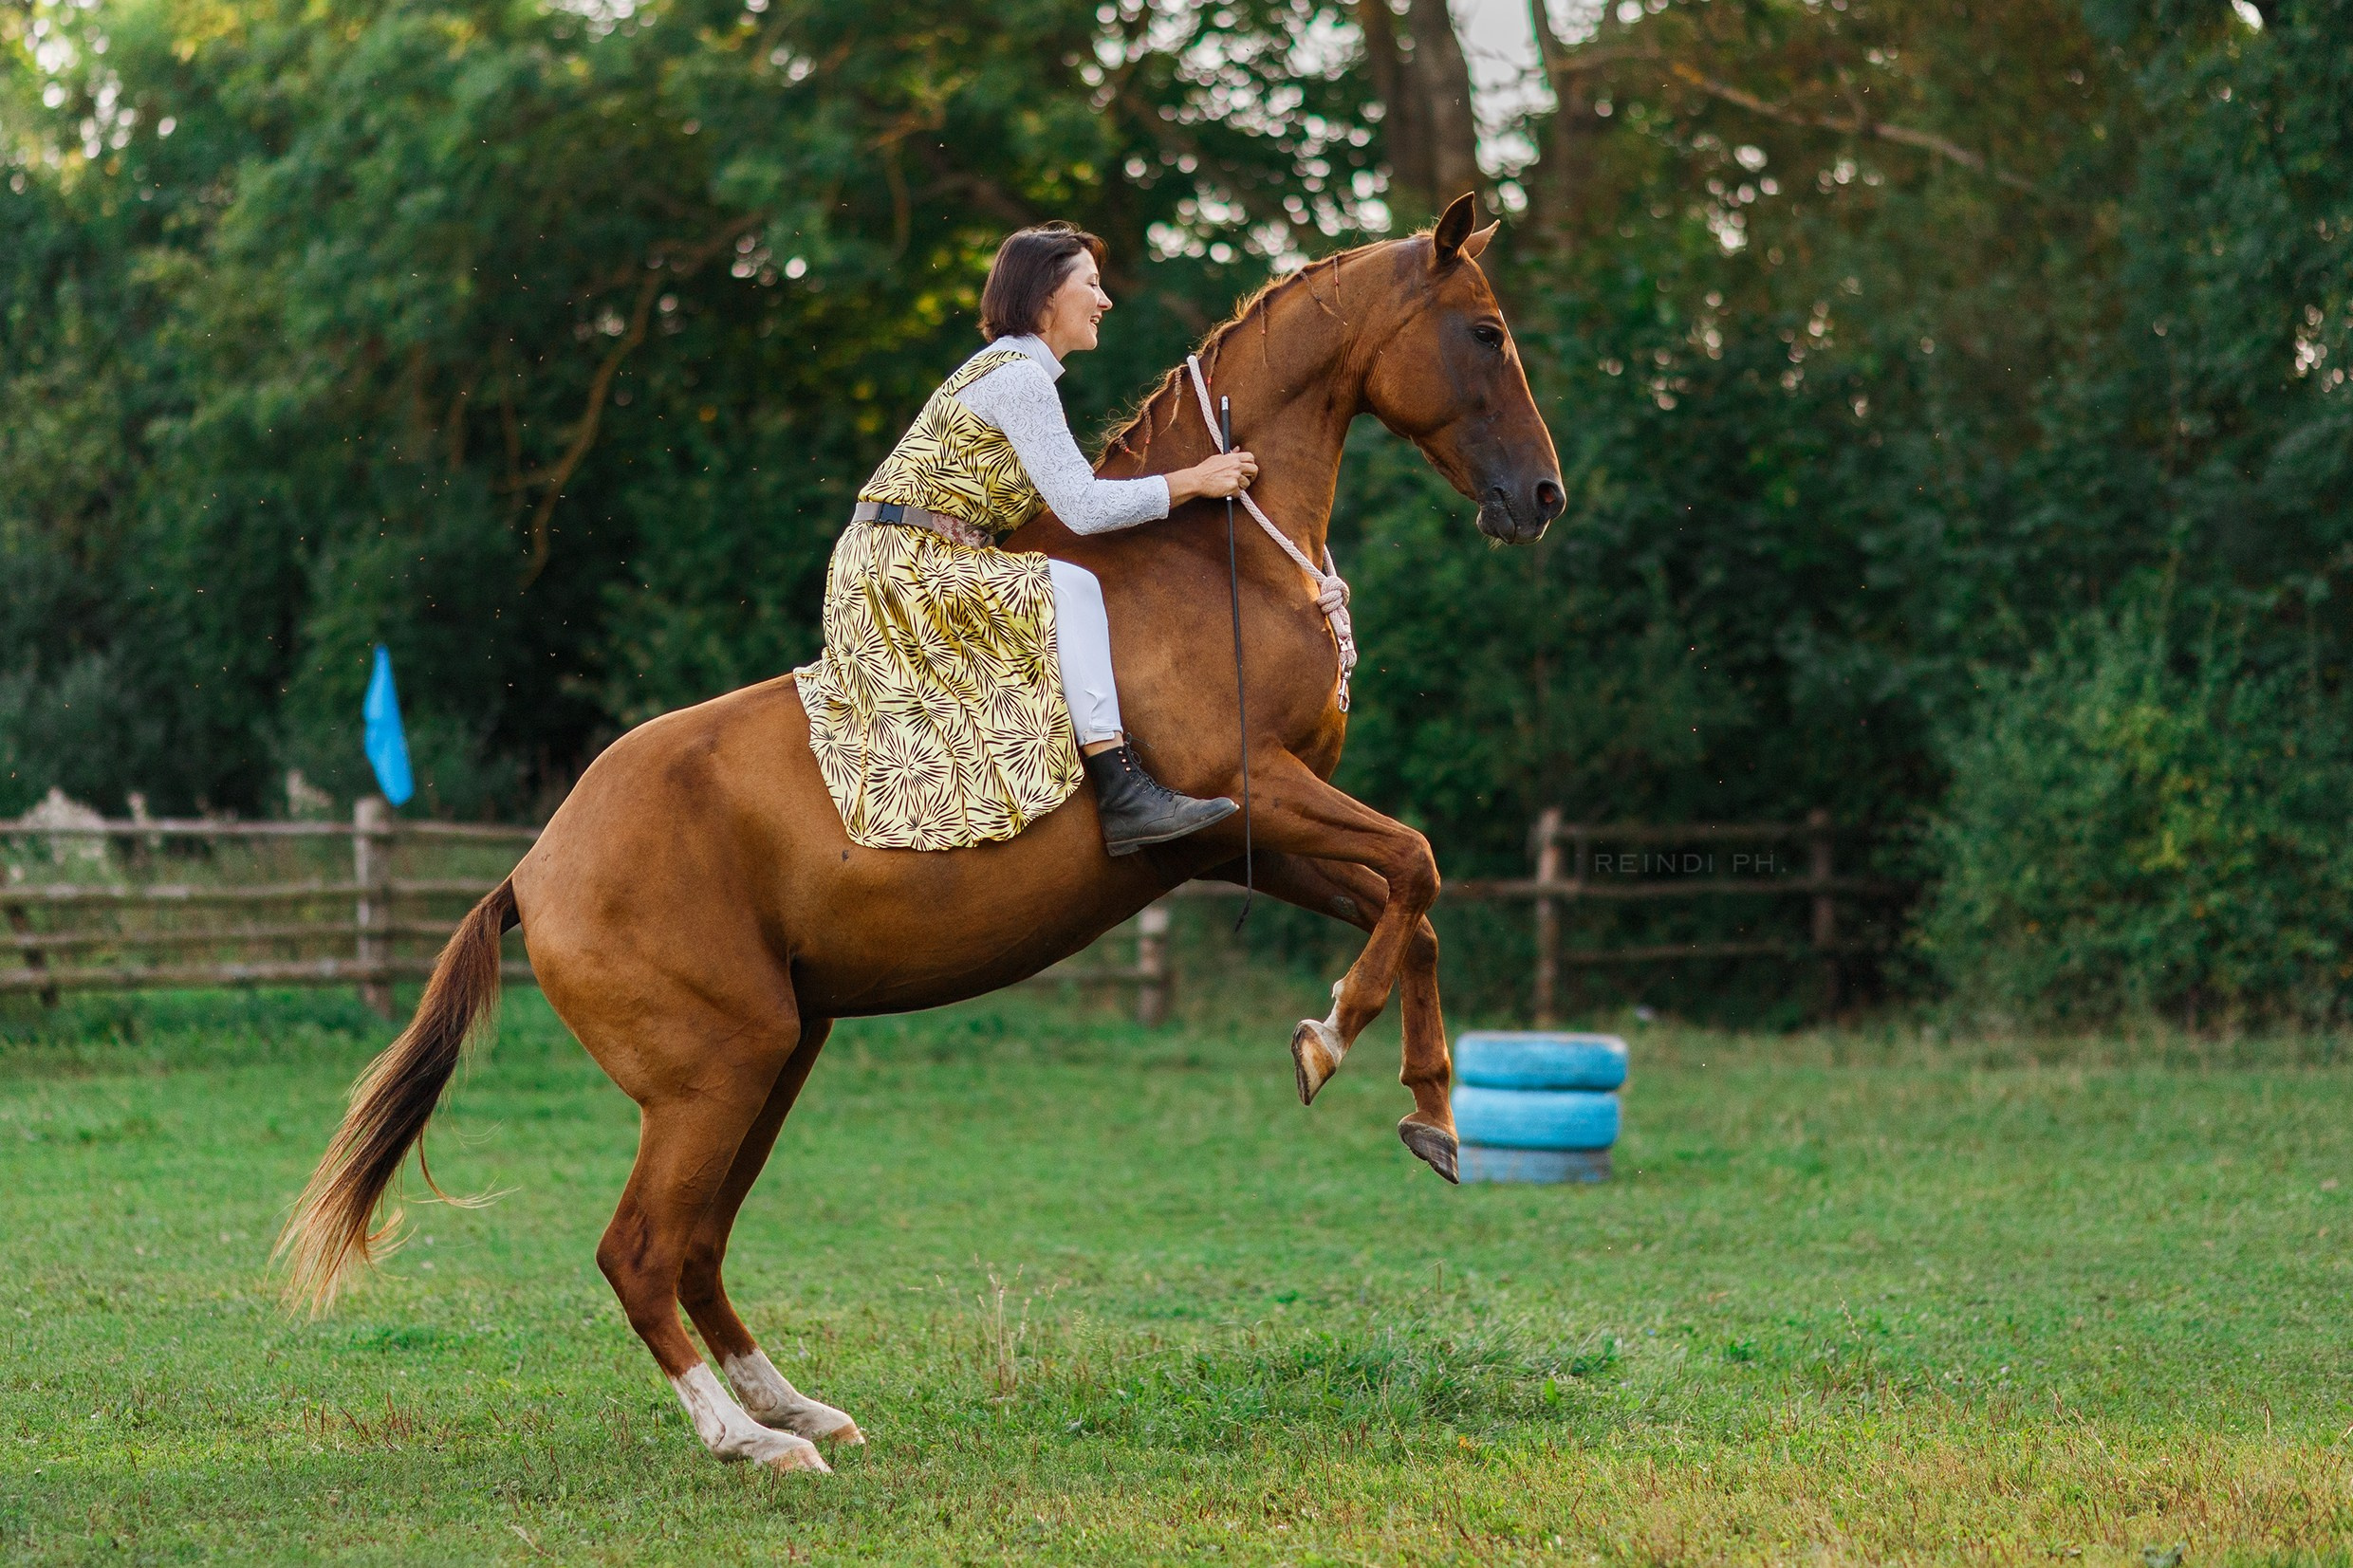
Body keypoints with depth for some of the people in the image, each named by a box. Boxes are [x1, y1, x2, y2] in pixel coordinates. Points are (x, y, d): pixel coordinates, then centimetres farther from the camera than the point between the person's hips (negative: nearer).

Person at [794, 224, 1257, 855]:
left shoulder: (1012, 370, 18)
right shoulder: (1019, 376, -13)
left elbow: (1070, 496, 19)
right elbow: (1082, 507, -19)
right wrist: (1194, 481, -11)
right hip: (906, 564, -11)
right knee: (1068, 585, -25)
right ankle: (1123, 796, -32)